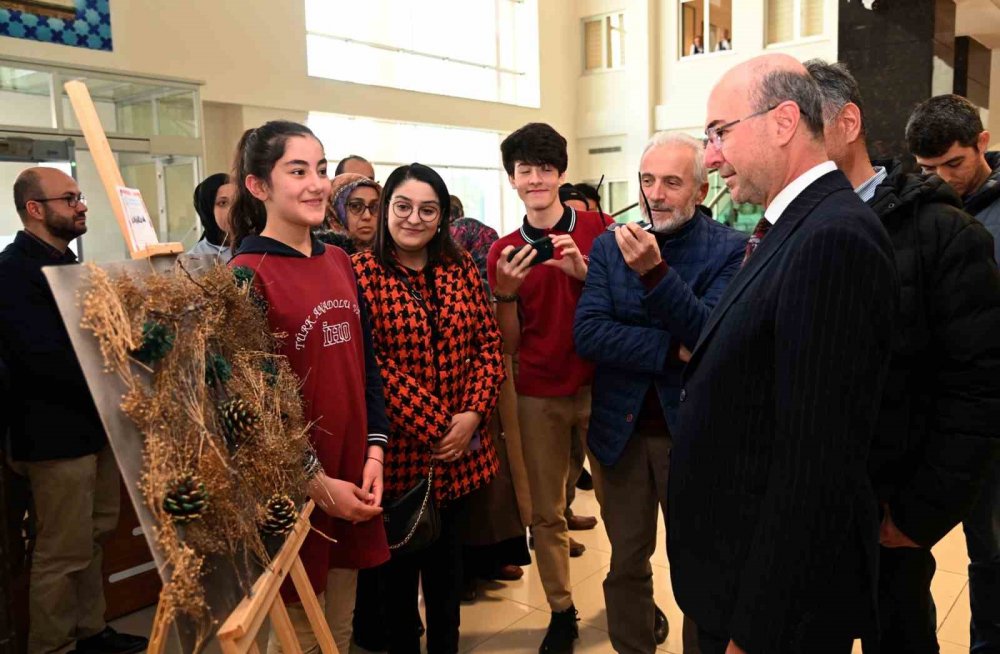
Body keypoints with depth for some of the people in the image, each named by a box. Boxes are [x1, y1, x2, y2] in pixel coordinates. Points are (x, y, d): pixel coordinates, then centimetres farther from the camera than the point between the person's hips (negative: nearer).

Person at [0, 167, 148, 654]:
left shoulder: (67, 263, 14)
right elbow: (45, 360, -26)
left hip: (93, 424, 9)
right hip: (56, 434, -9)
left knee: (93, 537, 18)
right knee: (63, 553, 0)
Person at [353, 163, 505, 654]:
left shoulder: (460, 267, 6)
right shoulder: (362, 273, -8)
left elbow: (489, 343, 4)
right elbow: (369, 364, -14)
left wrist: (472, 414, -9)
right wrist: (433, 426, -16)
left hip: (460, 446, 4)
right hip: (399, 446, -4)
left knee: (447, 554, 18)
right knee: (400, 560, 12)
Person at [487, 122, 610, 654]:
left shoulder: (599, 229, -2)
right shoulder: (503, 252, 2)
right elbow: (509, 344, 2)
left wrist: (585, 271, -19)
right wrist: (506, 292, -15)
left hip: (600, 385, -1)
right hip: (538, 396, 2)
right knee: (546, 512, 9)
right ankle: (561, 610, 25)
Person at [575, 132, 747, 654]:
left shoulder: (729, 249, -9)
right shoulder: (609, 245, -1)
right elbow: (587, 334, -11)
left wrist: (655, 270, -32)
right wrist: (672, 348, -20)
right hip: (621, 428, 3)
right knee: (626, 563, 16)